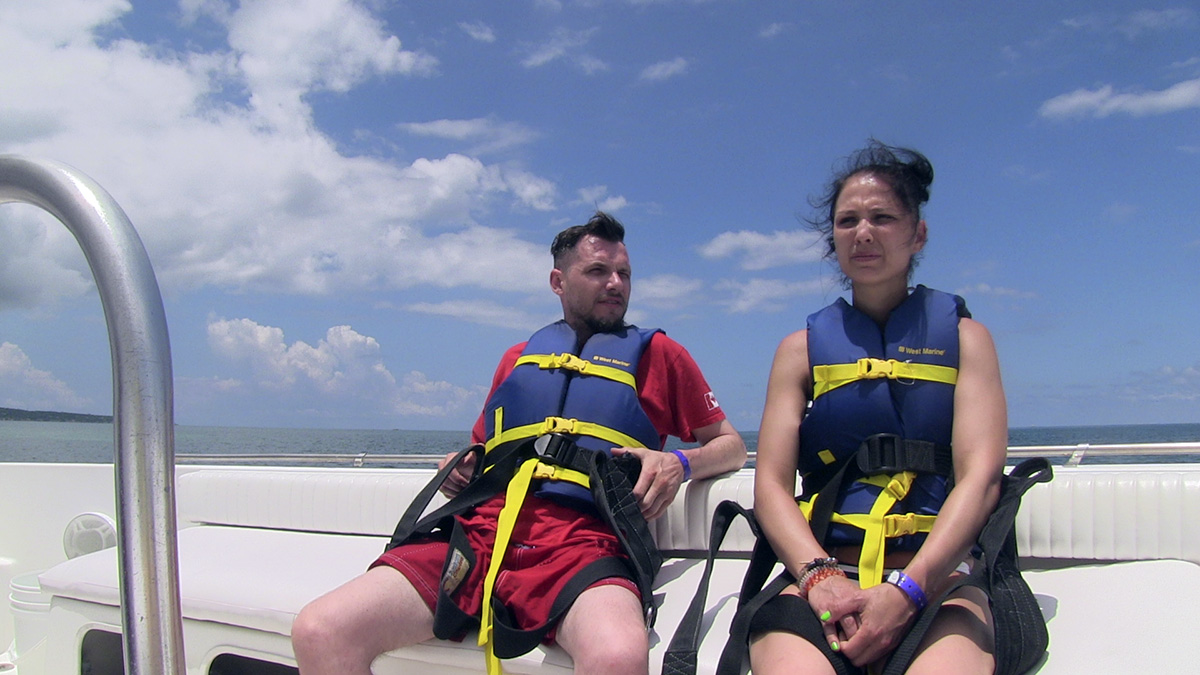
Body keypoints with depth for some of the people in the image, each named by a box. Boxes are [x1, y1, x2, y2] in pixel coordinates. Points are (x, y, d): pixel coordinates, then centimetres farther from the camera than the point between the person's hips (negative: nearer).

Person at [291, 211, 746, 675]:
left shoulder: (657, 353, 19)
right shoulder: (519, 358, 27)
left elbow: (731, 446, 20)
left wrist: (679, 463, -2)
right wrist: (459, 466, 13)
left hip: (579, 540, -3)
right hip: (477, 530, 4)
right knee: (318, 632, -19)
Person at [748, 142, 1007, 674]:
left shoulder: (963, 338, 14)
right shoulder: (802, 349, 16)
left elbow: (979, 477, -1)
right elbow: (771, 484, 6)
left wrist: (907, 591, -16)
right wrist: (820, 576, -14)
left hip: (935, 577, 0)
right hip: (824, 574, 0)